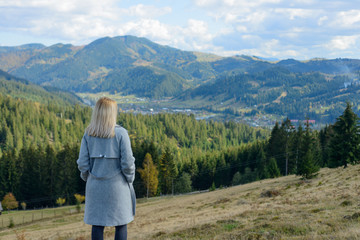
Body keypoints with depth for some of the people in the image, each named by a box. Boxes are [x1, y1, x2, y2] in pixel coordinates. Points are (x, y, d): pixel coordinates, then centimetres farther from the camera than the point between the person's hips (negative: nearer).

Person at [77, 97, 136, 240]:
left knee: (97, 224, 10)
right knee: (121, 224, 8)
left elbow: (83, 163, -1)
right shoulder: (120, 133, -12)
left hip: (95, 185, 3)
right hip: (117, 185, -3)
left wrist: (87, 178, 16)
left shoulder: (88, 134, -2)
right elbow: (127, 162, -12)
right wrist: (130, 179, 5)